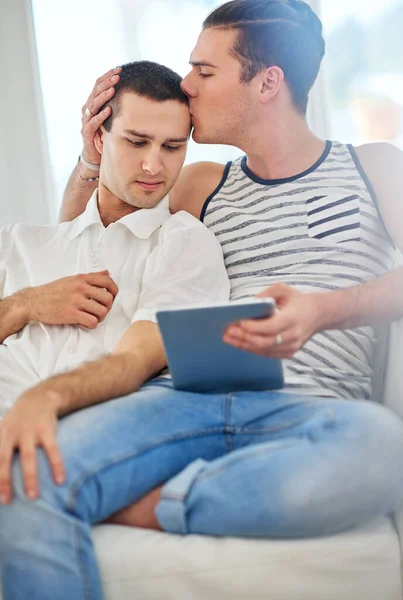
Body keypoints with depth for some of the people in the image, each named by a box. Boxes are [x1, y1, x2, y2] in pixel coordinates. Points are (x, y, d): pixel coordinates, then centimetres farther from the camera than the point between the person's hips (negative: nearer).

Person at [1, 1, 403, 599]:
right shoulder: (202, 186, 25)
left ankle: (135, 507, -24)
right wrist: (91, 158, 16)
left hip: (312, 409, 0)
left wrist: (321, 310, -19)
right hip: (192, 394, 1)